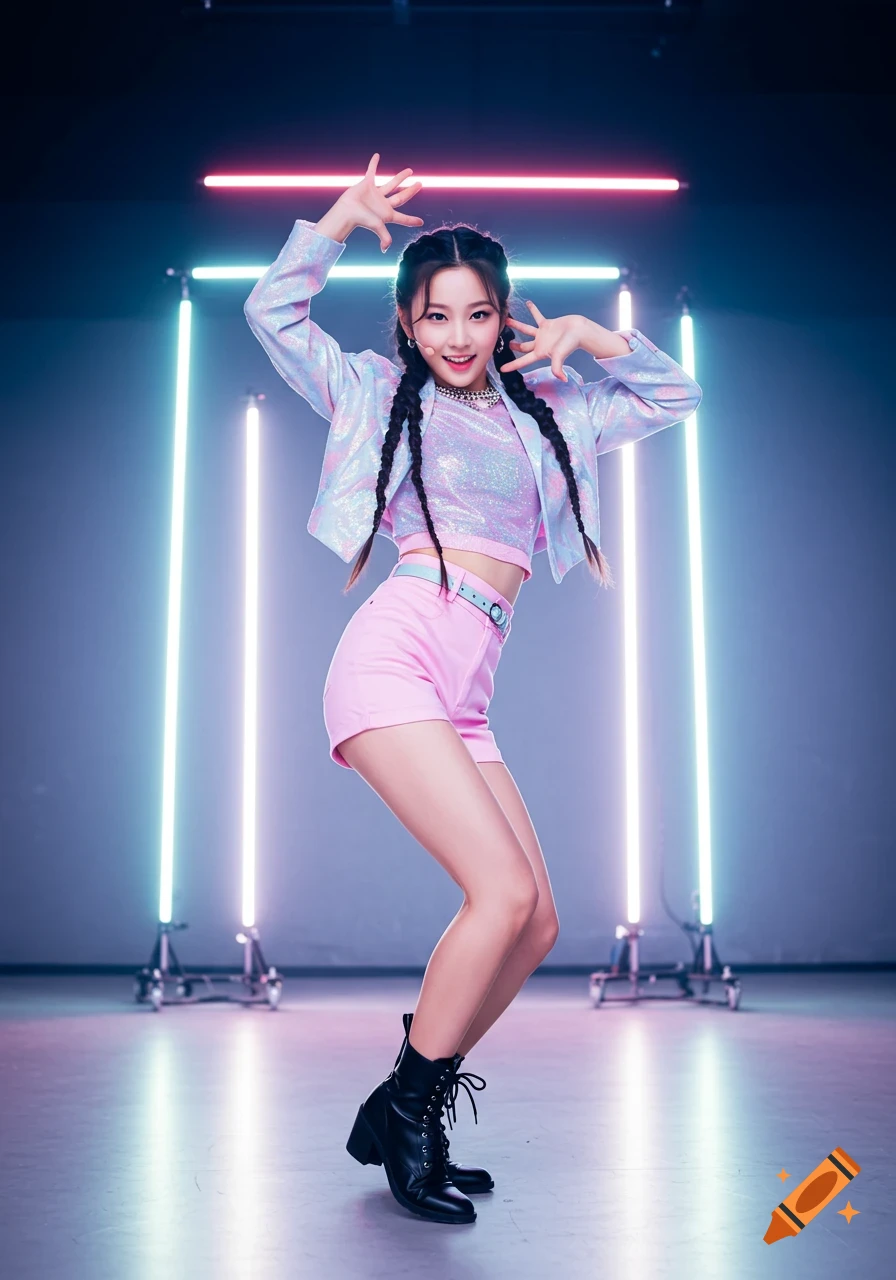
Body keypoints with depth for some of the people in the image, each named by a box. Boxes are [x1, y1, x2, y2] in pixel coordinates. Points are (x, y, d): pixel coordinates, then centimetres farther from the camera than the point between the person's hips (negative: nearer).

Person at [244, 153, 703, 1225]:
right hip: (397, 654, -6)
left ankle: (405, 1115, 16)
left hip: (465, 692, 6)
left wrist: (593, 337, 17)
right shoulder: (380, 391, 15)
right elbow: (271, 314, 11)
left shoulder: (542, 410, 25)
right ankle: (408, 1117, -1)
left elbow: (674, 396, 30)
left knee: (534, 924, 1)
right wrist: (342, 219, 7)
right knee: (505, 892, -18)